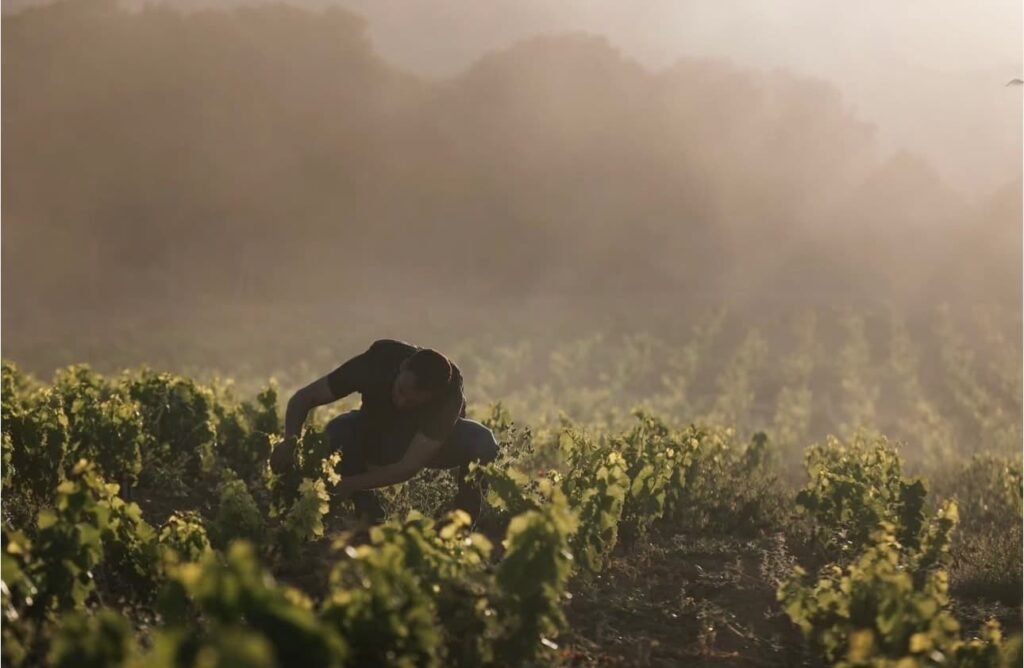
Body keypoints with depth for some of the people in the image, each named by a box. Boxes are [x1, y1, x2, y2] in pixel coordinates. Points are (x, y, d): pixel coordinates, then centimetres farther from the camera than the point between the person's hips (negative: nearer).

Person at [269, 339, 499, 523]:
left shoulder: (449, 390, -37)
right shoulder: (379, 361, -33)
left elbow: (410, 466, -39)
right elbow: (304, 397, -24)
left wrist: (346, 485, -45)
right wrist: (290, 440, -42)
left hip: (429, 446, -2)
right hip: (377, 439, 2)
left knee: (482, 443, -33)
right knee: (338, 431, -33)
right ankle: (369, 516, -13)